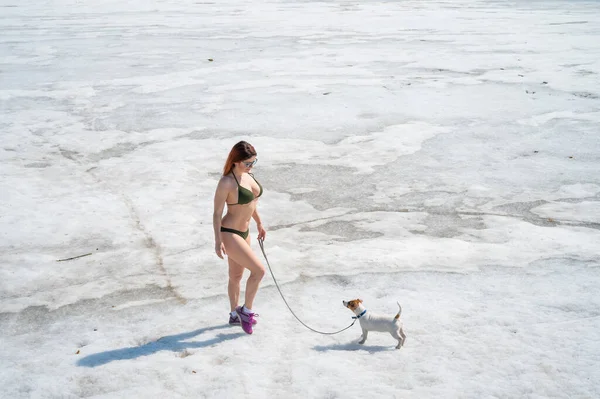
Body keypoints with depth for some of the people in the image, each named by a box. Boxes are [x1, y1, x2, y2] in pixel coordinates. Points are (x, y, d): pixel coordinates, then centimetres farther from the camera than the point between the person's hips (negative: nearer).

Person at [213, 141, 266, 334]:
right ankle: (246, 311, 10)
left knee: (237, 275, 21)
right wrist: (218, 241, -18)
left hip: (244, 232, 8)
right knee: (259, 270, -9)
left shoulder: (248, 175, 1)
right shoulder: (226, 183, -23)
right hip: (229, 234, -8)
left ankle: (235, 315, 37)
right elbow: (217, 213, -18)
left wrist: (259, 224, 21)